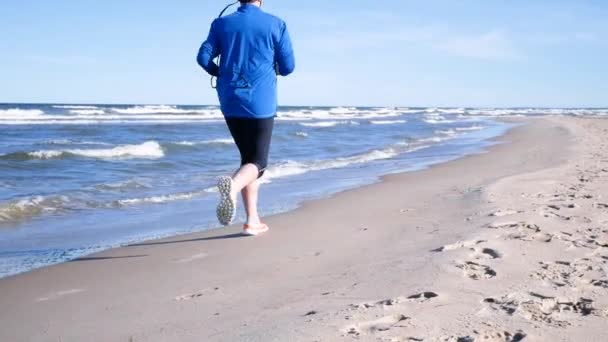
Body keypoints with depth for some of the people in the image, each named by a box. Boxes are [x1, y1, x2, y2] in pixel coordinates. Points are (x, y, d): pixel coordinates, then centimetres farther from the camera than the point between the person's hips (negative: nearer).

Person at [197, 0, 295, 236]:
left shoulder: (222, 24, 5)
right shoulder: (275, 25, -2)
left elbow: (204, 57, -3)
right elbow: (288, 67, 0)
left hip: (231, 103, 4)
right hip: (260, 104, -4)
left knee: (248, 158, 15)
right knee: (258, 162, 1)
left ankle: (253, 220, 11)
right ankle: (233, 185, -34)